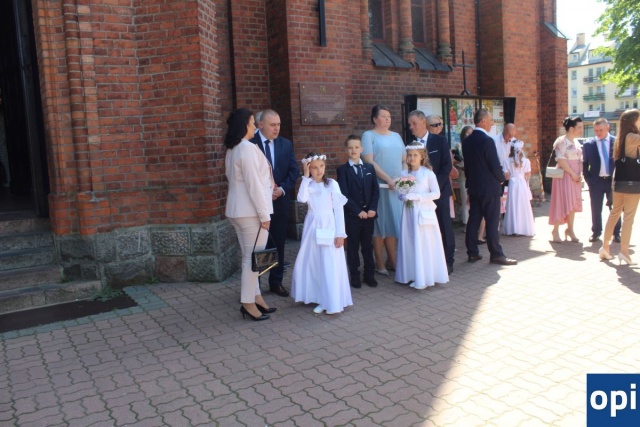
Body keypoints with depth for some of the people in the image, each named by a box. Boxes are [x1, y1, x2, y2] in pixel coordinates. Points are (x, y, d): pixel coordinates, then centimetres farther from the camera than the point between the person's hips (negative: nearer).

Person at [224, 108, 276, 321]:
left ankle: (255, 296, 23)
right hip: (250, 210, -10)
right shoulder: (248, 148, -17)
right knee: (254, 257, -3)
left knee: (249, 256, 14)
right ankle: (248, 303, 4)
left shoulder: (232, 149, 13)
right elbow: (254, 184, -20)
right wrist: (264, 214, -17)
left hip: (238, 209, 10)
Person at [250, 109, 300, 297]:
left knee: (278, 244, 11)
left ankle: (276, 282, 23)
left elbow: (294, 170, 6)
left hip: (280, 201, 4)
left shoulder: (286, 144, 8)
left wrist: (282, 189, -9)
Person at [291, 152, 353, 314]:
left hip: (328, 227, -3)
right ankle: (321, 300, 20)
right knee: (313, 263, 8)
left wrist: (340, 233, -10)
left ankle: (333, 302, 6)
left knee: (331, 265, -3)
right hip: (312, 227, 4)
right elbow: (302, 198, -18)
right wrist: (306, 176, -13)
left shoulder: (332, 184, -4)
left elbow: (339, 209, -5)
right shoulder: (308, 184, 3)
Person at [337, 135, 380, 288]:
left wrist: (372, 209, -7)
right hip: (352, 215, -3)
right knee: (353, 246, 5)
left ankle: (369, 274, 20)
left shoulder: (369, 168, 10)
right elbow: (344, 194, -9)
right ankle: (355, 276, 15)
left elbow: (376, 191, 6)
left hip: (369, 214, 3)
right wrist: (358, 211, -14)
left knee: (367, 245, 10)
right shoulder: (343, 170, -2)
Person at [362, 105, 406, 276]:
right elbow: (369, 161, -11)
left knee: (393, 222, 9)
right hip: (379, 185, -5)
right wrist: (388, 179, -16)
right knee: (380, 223, 0)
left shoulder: (396, 136, 17)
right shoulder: (369, 135, -1)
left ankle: (392, 260, 18)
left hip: (397, 185, 5)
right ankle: (379, 262, 9)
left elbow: (405, 159, 16)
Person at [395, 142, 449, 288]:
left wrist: (417, 196, -17)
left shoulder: (428, 173, -5)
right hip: (409, 212, 4)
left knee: (424, 244, -2)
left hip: (424, 213, -4)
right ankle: (412, 275, 15)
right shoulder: (404, 174, 6)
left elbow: (436, 193, -9)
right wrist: (404, 197, -12)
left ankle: (424, 277, 5)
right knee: (409, 243, 6)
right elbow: (400, 194, 11)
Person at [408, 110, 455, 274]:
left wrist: (436, 185, -12)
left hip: (439, 190, -2)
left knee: (444, 226, 2)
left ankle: (448, 261, 13)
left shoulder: (440, 141, 1)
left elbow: (447, 165, -4)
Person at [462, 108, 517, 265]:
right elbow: (495, 165, -16)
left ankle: (472, 253, 15)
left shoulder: (467, 141, 6)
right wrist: (502, 178, 1)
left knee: (473, 220, 10)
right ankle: (496, 254, 6)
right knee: (492, 222, -1)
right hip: (489, 187, -7)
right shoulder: (487, 140, -17)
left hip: (473, 187, 7)